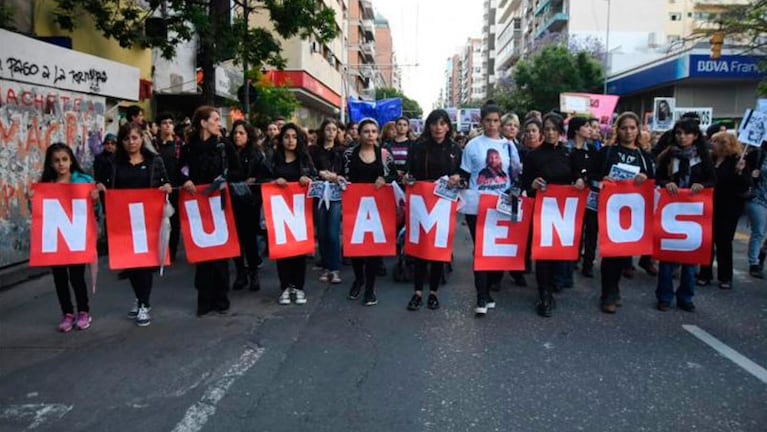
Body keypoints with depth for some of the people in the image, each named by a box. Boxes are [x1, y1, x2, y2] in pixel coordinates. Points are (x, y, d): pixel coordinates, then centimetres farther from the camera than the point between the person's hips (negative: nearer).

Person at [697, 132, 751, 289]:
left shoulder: (737, 161, -9)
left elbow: (746, 186, -16)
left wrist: (739, 172, -31)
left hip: (728, 209, -4)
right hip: (710, 207, 4)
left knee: (724, 242, 4)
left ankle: (725, 277, 16)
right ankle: (705, 274, 15)